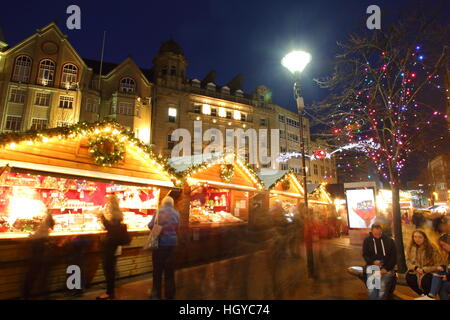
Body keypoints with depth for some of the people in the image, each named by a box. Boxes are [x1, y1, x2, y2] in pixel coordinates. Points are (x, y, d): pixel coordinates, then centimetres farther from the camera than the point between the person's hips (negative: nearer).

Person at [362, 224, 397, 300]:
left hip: (386, 268, 0)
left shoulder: (389, 241, 5)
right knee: (371, 290, -19)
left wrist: (386, 268, -9)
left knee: (382, 290, -20)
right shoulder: (367, 240, 7)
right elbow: (365, 255, 7)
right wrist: (373, 262, -14)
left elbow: (394, 256, 3)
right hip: (372, 266, 1)